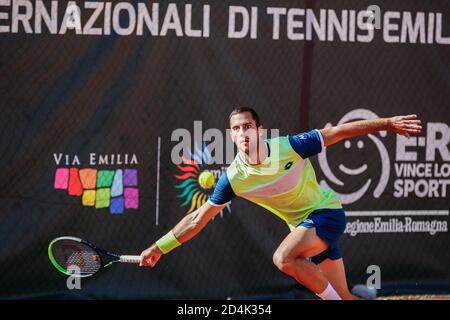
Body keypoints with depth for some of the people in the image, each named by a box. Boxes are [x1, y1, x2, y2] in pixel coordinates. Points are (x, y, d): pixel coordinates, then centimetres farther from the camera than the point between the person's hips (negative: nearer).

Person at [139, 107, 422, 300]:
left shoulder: (289, 147, -21)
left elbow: (338, 132, -12)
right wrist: (159, 248, -9)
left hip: (327, 211, -4)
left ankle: (334, 297, -14)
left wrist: (388, 123, -12)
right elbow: (198, 219, -5)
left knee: (284, 258, -29)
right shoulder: (233, 178, -11)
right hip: (304, 225, 4)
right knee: (344, 296, 3)